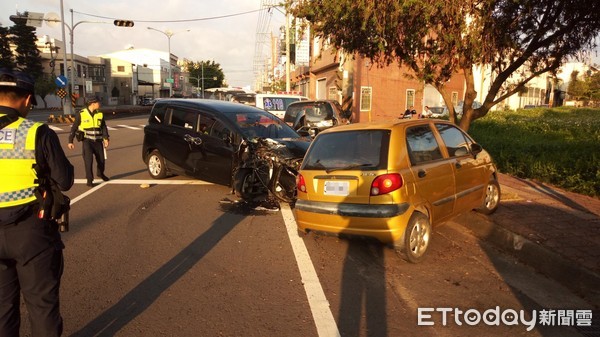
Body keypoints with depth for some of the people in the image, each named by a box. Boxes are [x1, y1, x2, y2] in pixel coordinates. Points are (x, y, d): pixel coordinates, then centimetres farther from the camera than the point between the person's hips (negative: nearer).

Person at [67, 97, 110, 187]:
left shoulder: (100, 114, 1)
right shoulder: (81, 114, -8)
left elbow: (103, 127, 3)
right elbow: (74, 128, -2)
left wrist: (106, 138, -10)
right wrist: (70, 141, -3)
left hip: (98, 141, 3)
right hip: (87, 140, -3)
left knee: (101, 159, 10)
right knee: (88, 160, -12)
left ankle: (100, 173, 39)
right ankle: (89, 180, -1)